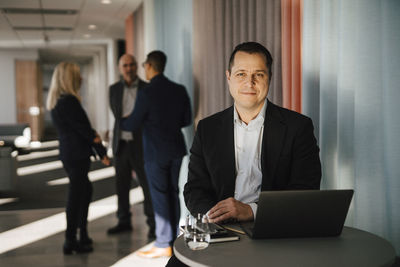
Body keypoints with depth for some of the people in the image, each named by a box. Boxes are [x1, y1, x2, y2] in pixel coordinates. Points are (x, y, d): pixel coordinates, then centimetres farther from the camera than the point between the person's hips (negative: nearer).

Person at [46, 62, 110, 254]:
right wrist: (102, 153, -8)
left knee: (84, 190, 21)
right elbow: (83, 129, -16)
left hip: (68, 153, 10)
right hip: (77, 154, -10)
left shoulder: (56, 101, 12)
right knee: (76, 195, -2)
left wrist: (93, 134, -5)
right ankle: (71, 242, 6)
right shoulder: (69, 101, -18)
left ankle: (82, 235, 30)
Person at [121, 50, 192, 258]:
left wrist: (121, 123, 14)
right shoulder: (180, 90, 2)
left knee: (160, 198, 2)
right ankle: (176, 239, 22)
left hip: (156, 152, -6)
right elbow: (186, 120, 8)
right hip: (177, 149, 6)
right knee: (174, 195, 14)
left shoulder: (146, 94, -16)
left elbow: (133, 124, -8)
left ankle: (163, 245, 8)